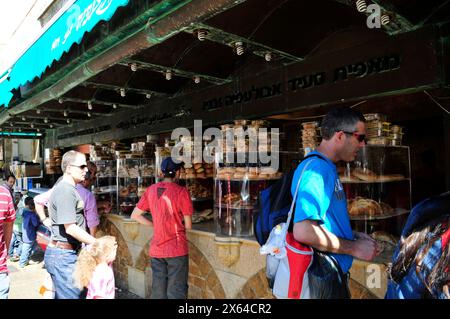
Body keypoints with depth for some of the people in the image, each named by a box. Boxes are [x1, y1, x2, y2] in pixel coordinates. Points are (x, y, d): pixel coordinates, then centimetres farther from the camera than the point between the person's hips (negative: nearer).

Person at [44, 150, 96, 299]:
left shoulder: (63, 187, 13)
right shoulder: (67, 191, -19)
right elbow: (71, 228, -23)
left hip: (62, 253, 10)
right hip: (63, 255, -10)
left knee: (62, 295, 19)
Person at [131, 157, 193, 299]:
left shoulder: (151, 190, 2)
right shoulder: (181, 191, -12)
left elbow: (135, 215, 9)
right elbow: (188, 225, -9)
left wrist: (156, 225, 11)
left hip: (156, 249, 5)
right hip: (177, 249, -5)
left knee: (158, 290, 16)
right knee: (176, 291, 5)